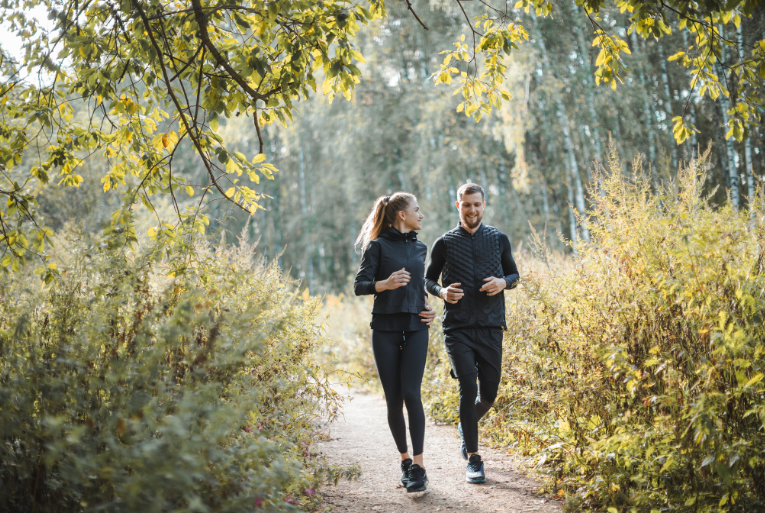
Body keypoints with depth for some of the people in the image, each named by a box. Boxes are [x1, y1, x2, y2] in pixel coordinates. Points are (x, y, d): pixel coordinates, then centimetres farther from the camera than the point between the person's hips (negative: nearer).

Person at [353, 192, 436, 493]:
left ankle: (418, 466, -10)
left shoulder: (420, 249, 14)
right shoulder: (378, 246, -1)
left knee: (411, 393, -11)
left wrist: (427, 306, 12)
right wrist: (385, 284, -24)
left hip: (416, 328, 2)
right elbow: (359, 286, -6)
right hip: (385, 328, -2)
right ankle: (404, 459, 18)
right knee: (393, 399, 1)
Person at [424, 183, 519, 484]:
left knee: (488, 393, 6)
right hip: (458, 329, -2)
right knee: (468, 388, -14)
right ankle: (473, 459, -3)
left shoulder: (499, 239, 8)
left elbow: (514, 275, 17)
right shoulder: (445, 243, 3)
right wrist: (442, 292, -10)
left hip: (491, 326, 2)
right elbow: (428, 279, 12)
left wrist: (503, 282, -7)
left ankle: (467, 426, 40)